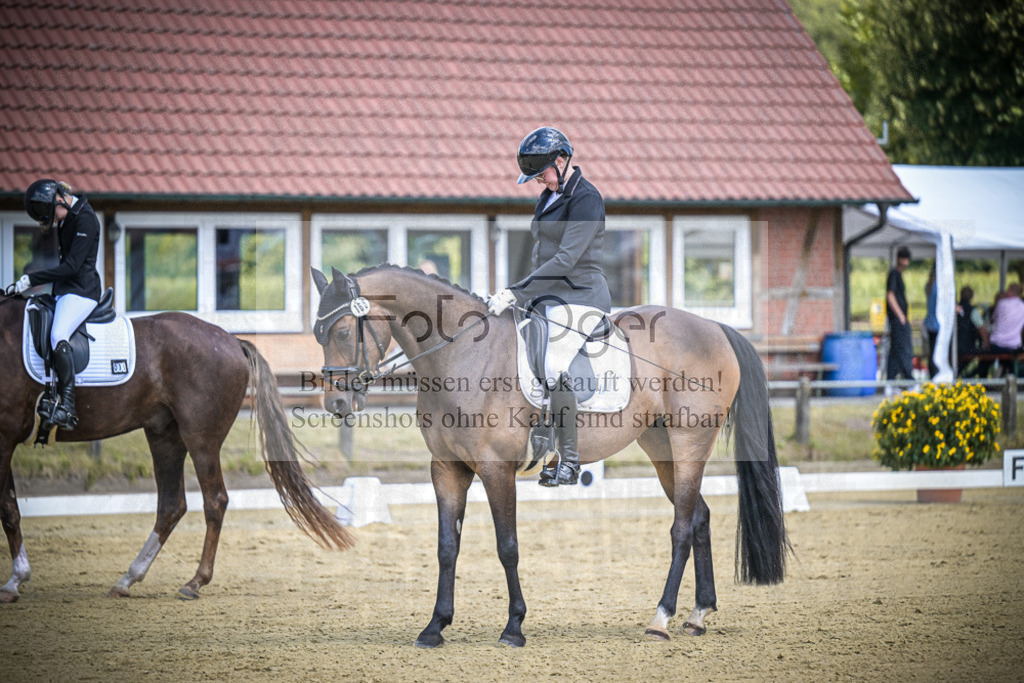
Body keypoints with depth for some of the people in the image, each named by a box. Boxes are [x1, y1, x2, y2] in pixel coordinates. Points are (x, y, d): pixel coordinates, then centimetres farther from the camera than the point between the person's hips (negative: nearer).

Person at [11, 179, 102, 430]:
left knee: (57, 336, -29)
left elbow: (72, 265, -20)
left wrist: (32, 279, -18)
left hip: (82, 290, -11)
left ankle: (67, 407, -33)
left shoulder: (85, 219, -16)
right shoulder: (66, 217, 13)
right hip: (64, 288, 11)